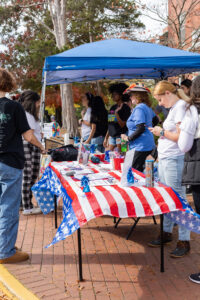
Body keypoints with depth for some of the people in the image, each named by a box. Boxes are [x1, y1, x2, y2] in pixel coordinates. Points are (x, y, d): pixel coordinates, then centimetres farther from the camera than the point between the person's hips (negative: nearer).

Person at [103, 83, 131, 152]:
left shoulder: (125, 107, -7)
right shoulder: (112, 107, 13)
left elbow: (122, 125, -12)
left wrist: (116, 112, -22)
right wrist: (106, 138, 17)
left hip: (120, 135, -7)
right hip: (112, 136, 7)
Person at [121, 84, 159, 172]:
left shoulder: (139, 108, -16)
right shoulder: (147, 107, 13)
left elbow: (140, 129, -22)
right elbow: (156, 120, 27)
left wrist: (128, 138, -13)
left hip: (141, 146, -10)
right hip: (149, 145, 10)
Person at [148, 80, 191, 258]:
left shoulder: (181, 106, -13)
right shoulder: (173, 107, 16)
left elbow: (181, 136, -21)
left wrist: (162, 132, -9)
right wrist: (162, 132, 9)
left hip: (174, 160, -10)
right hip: (164, 159, 10)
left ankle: (184, 242, 6)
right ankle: (167, 233, 29)